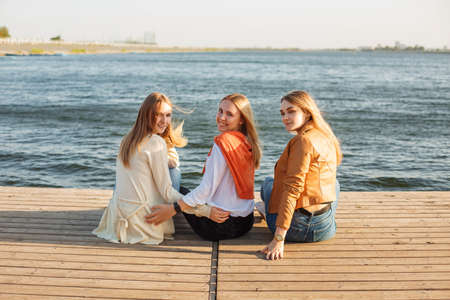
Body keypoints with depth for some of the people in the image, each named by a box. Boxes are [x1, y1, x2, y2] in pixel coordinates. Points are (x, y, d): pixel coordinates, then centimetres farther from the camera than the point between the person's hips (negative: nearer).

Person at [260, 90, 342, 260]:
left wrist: (278, 239, -25)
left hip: (297, 229, -6)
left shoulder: (303, 140, -18)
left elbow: (292, 189, -24)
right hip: (326, 230, 6)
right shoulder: (328, 138, 7)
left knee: (268, 183, 23)